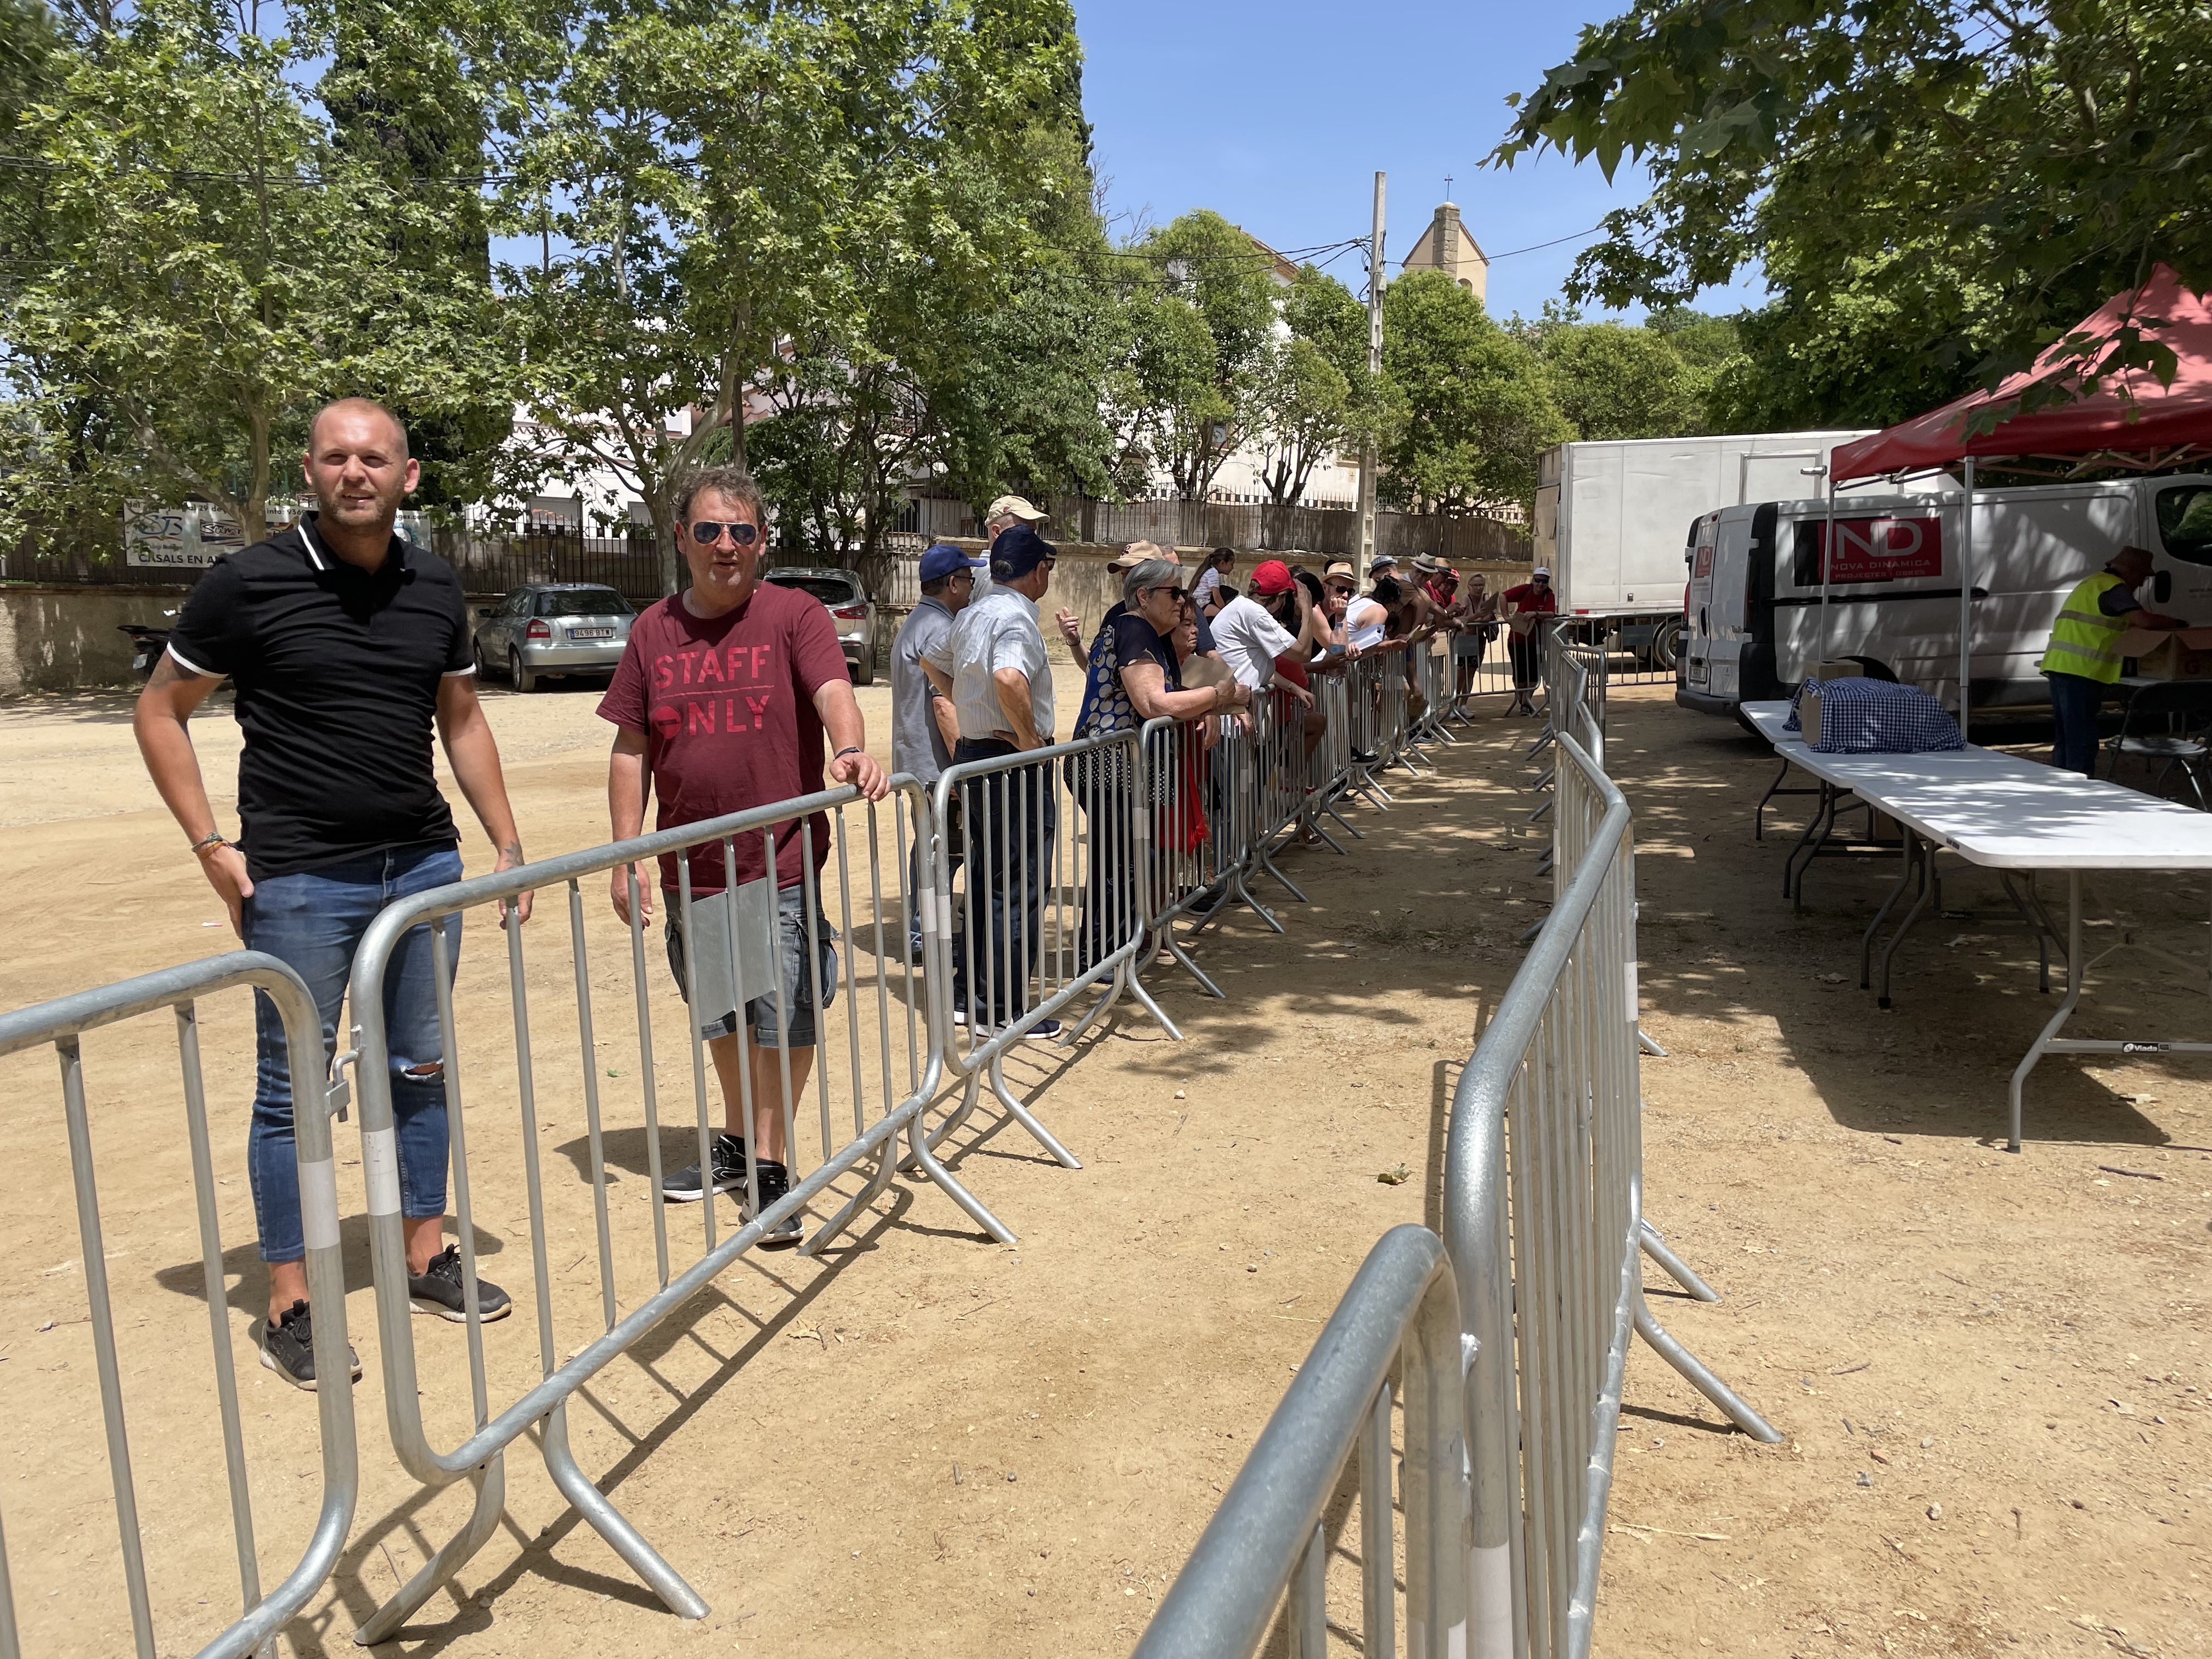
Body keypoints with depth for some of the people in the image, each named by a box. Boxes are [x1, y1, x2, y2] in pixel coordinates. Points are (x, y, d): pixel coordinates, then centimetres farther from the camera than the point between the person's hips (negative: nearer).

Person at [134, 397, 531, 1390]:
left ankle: (426, 1260, 28)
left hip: (423, 865, 4)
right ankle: (289, 1308, 17)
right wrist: (210, 845, -7)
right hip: (299, 880, -4)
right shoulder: (250, 583, -7)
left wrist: (508, 843, 10)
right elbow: (160, 712, 1)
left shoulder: (436, 591, 6)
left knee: (421, 1071, 13)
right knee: (293, 1092, 4)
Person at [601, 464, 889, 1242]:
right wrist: (627, 857, 3)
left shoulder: (795, 615, -3)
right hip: (691, 867, 4)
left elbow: (833, 691, -20)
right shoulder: (653, 630, 7)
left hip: (782, 863, -4)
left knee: (782, 1018, 0)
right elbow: (631, 751, 8)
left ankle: (771, 1165, 16)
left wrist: (852, 750, -41)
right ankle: (736, 1143, 38)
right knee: (719, 1015, 19)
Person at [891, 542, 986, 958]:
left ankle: (920, 934, 23)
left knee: (929, 846, 16)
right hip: (936, 761, -11)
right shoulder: (940, 630, -16)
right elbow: (945, 705, -24)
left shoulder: (914, 623, 18)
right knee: (943, 851, -4)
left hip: (916, 757, 11)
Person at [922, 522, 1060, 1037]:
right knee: (1020, 891, -1)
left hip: (971, 755, 9)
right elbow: (1008, 678, -37)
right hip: (1014, 764, -9)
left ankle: (967, 995, 24)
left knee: (986, 882, 18)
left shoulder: (972, 614, 11)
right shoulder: (1016, 617, -17)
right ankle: (1006, 1012, 5)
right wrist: (1030, 738, -23)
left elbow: (932, 662, 27)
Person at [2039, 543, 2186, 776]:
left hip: (2060, 666, 10)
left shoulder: (2092, 583, 25)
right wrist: (2178, 624, 0)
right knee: (2082, 741, -9)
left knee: (2065, 738, 14)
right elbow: (2144, 620, -16)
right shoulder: (2113, 587, -6)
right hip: (2079, 670, -10)